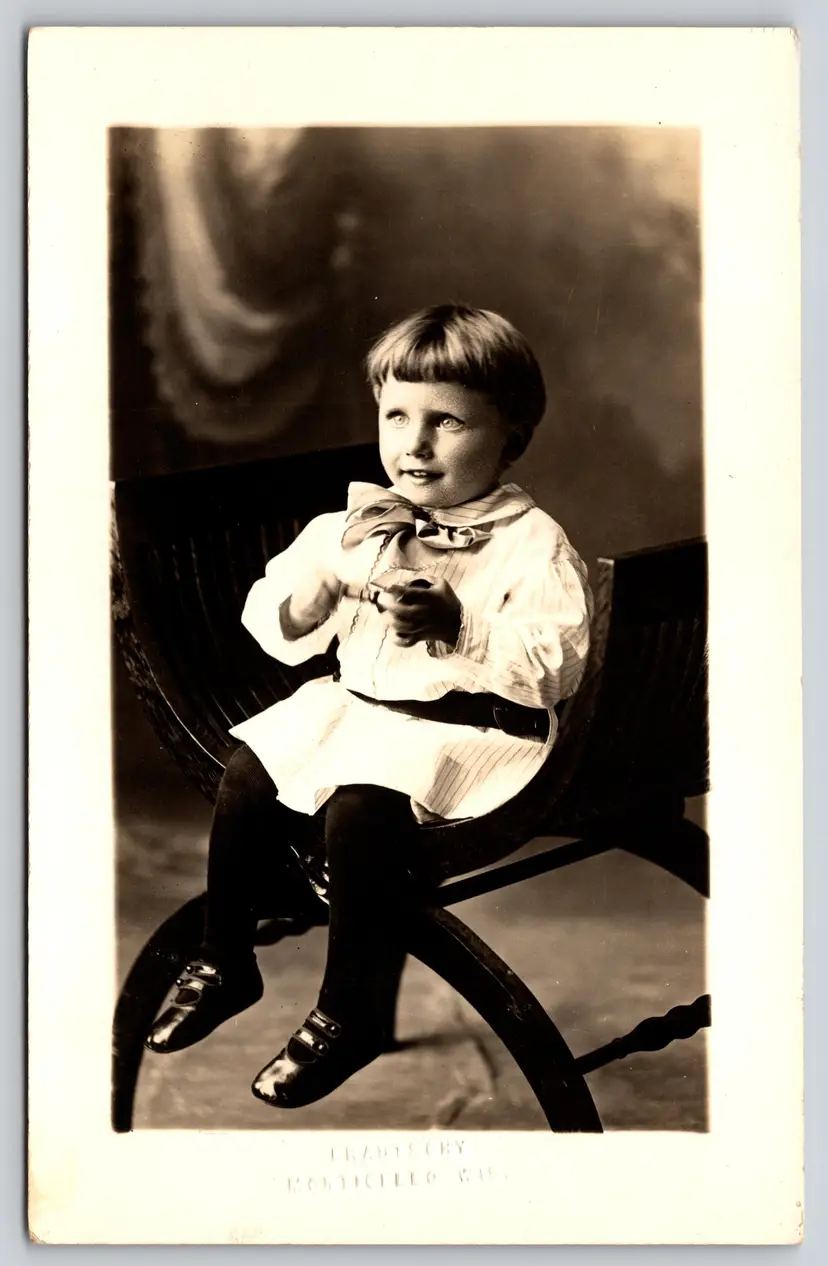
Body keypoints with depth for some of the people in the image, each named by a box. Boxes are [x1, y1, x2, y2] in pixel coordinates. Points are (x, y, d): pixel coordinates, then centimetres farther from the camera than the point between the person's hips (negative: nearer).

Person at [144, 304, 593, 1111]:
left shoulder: (531, 544, -8)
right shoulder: (360, 522, 9)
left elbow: (552, 667, -20)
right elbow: (276, 630, 7)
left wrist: (455, 626, -29)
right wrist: (329, 568, -12)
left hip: (465, 726, -7)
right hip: (356, 704, 7)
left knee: (362, 804, -29)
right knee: (249, 771, -9)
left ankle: (352, 1014, -11)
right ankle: (224, 963, 13)